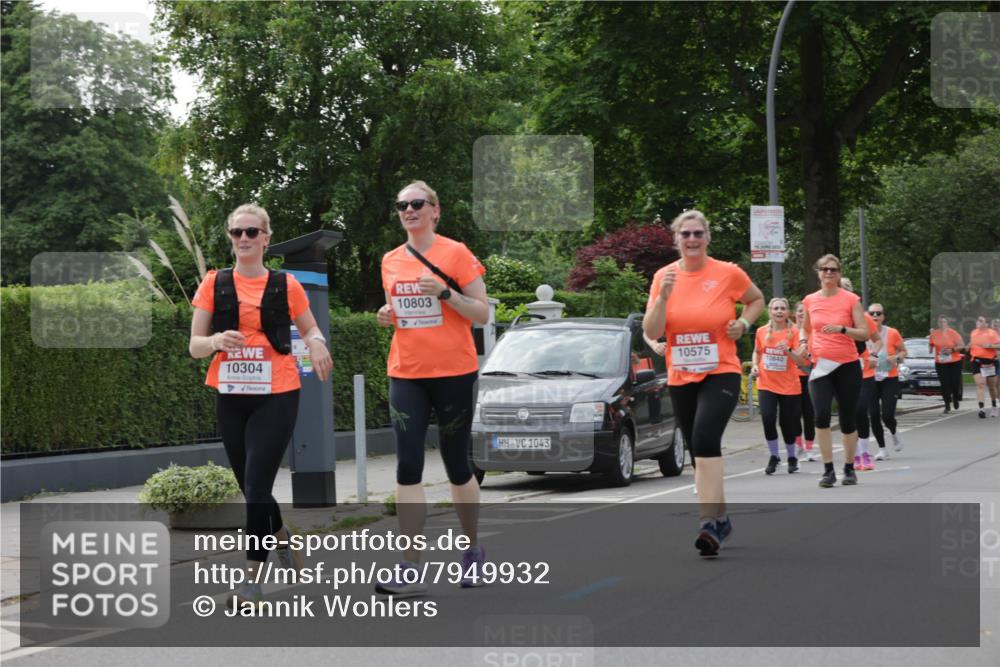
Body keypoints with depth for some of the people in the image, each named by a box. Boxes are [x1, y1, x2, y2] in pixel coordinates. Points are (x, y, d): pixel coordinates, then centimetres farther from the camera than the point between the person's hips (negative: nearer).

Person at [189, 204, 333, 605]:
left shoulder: (285, 285, 2)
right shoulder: (215, 284, 4)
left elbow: (309, 329, 15)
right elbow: (194, 346, 4)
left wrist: (316, 342, -9)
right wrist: (216, 341, -18)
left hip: (276, 396, -3)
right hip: (231, 397, 3)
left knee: (257, 487, -12)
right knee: (251, 488, 11)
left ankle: (253, 575, -6)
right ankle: (282, 539, 39)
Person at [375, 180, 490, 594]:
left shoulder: (456, 254, -5)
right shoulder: (391, 261, 10)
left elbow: (482, 314, -6)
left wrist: (446, 293, -20)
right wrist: (387, 317, 0)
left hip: (453, 373, -3)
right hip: (406, 374, 4)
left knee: (457, 467, 7)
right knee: (407, 468, -7)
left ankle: (473, 550, 28)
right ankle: (409, 570, -8)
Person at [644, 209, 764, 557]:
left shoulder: (728, 273, -5)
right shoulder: (664, 276, 1)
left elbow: (757, 299, 15)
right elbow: (651, 332, -4)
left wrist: (744, 323, -5)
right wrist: (663, 296, -18)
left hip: (721, 374, -4)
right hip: (680, 379, 4)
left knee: (705, 439, -26)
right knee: (699, 450, 13)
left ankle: (708, 522, -28)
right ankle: (720, 518, 31)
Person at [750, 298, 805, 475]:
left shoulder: (794, 332, -6)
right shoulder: (762, 332, 2)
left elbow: (800, 361, -10)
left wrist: (788, 350, -28)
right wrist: (755, 366, 2)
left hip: (789, 386, -1)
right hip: (766, 384, 1)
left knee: (787, 423, 3)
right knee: (767, 418, -16)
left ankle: (792, 457, 27)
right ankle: (774, 457, 2)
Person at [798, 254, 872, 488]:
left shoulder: (851, 299, -3)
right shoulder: (810, 301, 6)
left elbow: (864, 333, -5)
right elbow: (805, 328, 23)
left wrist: (842, 329, -21)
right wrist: (803, 342, 2)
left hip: (848, 366, -1)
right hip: (820, 366, 1)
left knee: (847, 419, 5)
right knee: (822, 414, -16)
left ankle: (849, 469, 20)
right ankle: (828, 469, -8)